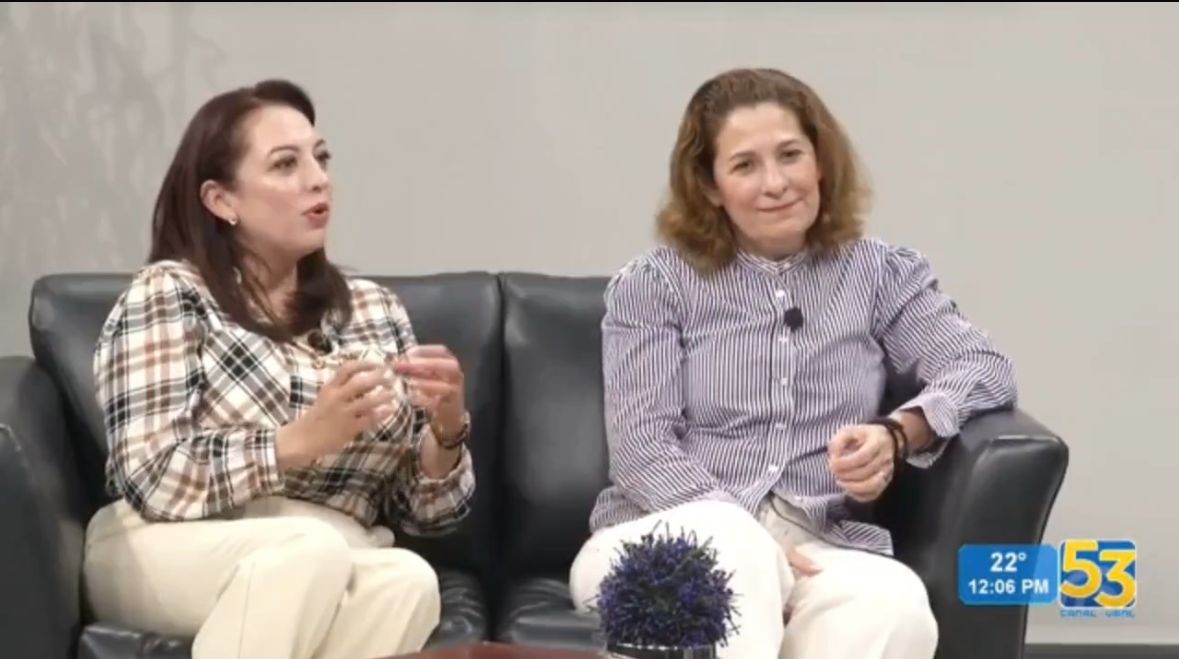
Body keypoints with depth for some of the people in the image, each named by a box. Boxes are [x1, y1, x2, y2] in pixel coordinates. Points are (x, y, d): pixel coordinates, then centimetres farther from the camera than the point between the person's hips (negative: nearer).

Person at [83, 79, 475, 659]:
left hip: (337, 573, 4)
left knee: (407, 580, -32)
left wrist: (446, 429, -9)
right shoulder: (169, 293, 1)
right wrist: (305, 440, -23)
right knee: (307, 549, -37)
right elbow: (152, 479, -12)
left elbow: (423, 511, 12)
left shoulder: (376, 310, 15)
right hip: (172, 559, -4)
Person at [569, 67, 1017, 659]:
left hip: (814, 546, 2)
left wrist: (898, 433, -19)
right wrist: (745, 538, -19)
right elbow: (642, 450, -3)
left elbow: (986, 368, 2)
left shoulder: (880, 274, 14)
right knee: (728, 543, -39)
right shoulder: (652, 283, 7)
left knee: (895, 605, -34)